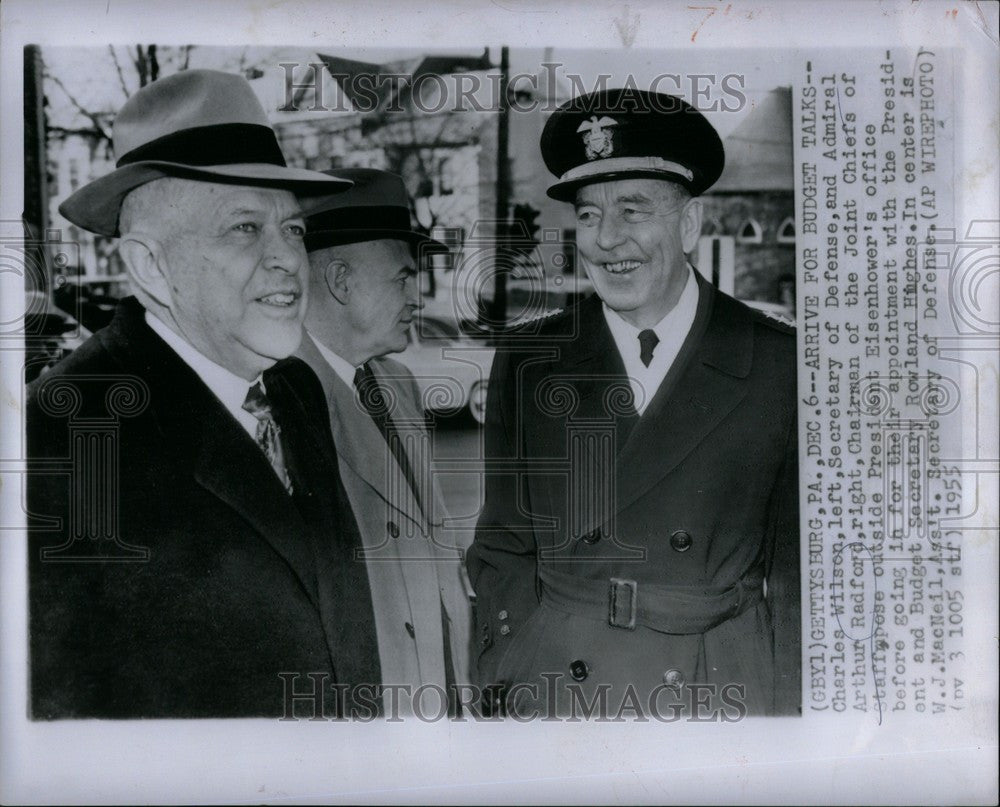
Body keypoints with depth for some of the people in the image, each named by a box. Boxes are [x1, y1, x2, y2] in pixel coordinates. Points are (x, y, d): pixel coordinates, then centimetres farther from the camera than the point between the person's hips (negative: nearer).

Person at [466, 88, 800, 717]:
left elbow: (796, 575, -1)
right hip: (551, 693, 1)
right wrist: (511, 689, -7)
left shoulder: (780, 367, -5)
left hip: (725, 692, 0)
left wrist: (788, 711, -5)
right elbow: (503, 552, 2)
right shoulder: (526, 363, 0)